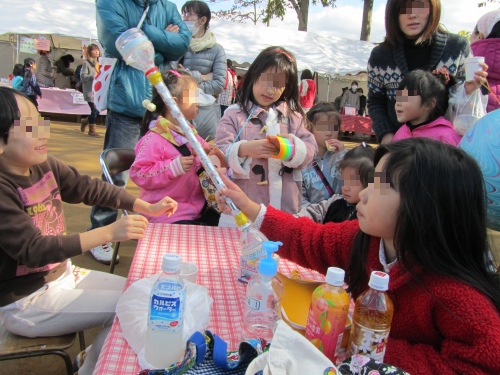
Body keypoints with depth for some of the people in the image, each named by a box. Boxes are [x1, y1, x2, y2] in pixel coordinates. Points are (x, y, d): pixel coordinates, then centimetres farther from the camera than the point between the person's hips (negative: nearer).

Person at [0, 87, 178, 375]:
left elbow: (92, 188, 3)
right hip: (24, 302, -7)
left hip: (62, 274, 8)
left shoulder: (45, 166, -5)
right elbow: (33, 250, -31)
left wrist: (148, 207, -4)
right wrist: (109, 232, -39)